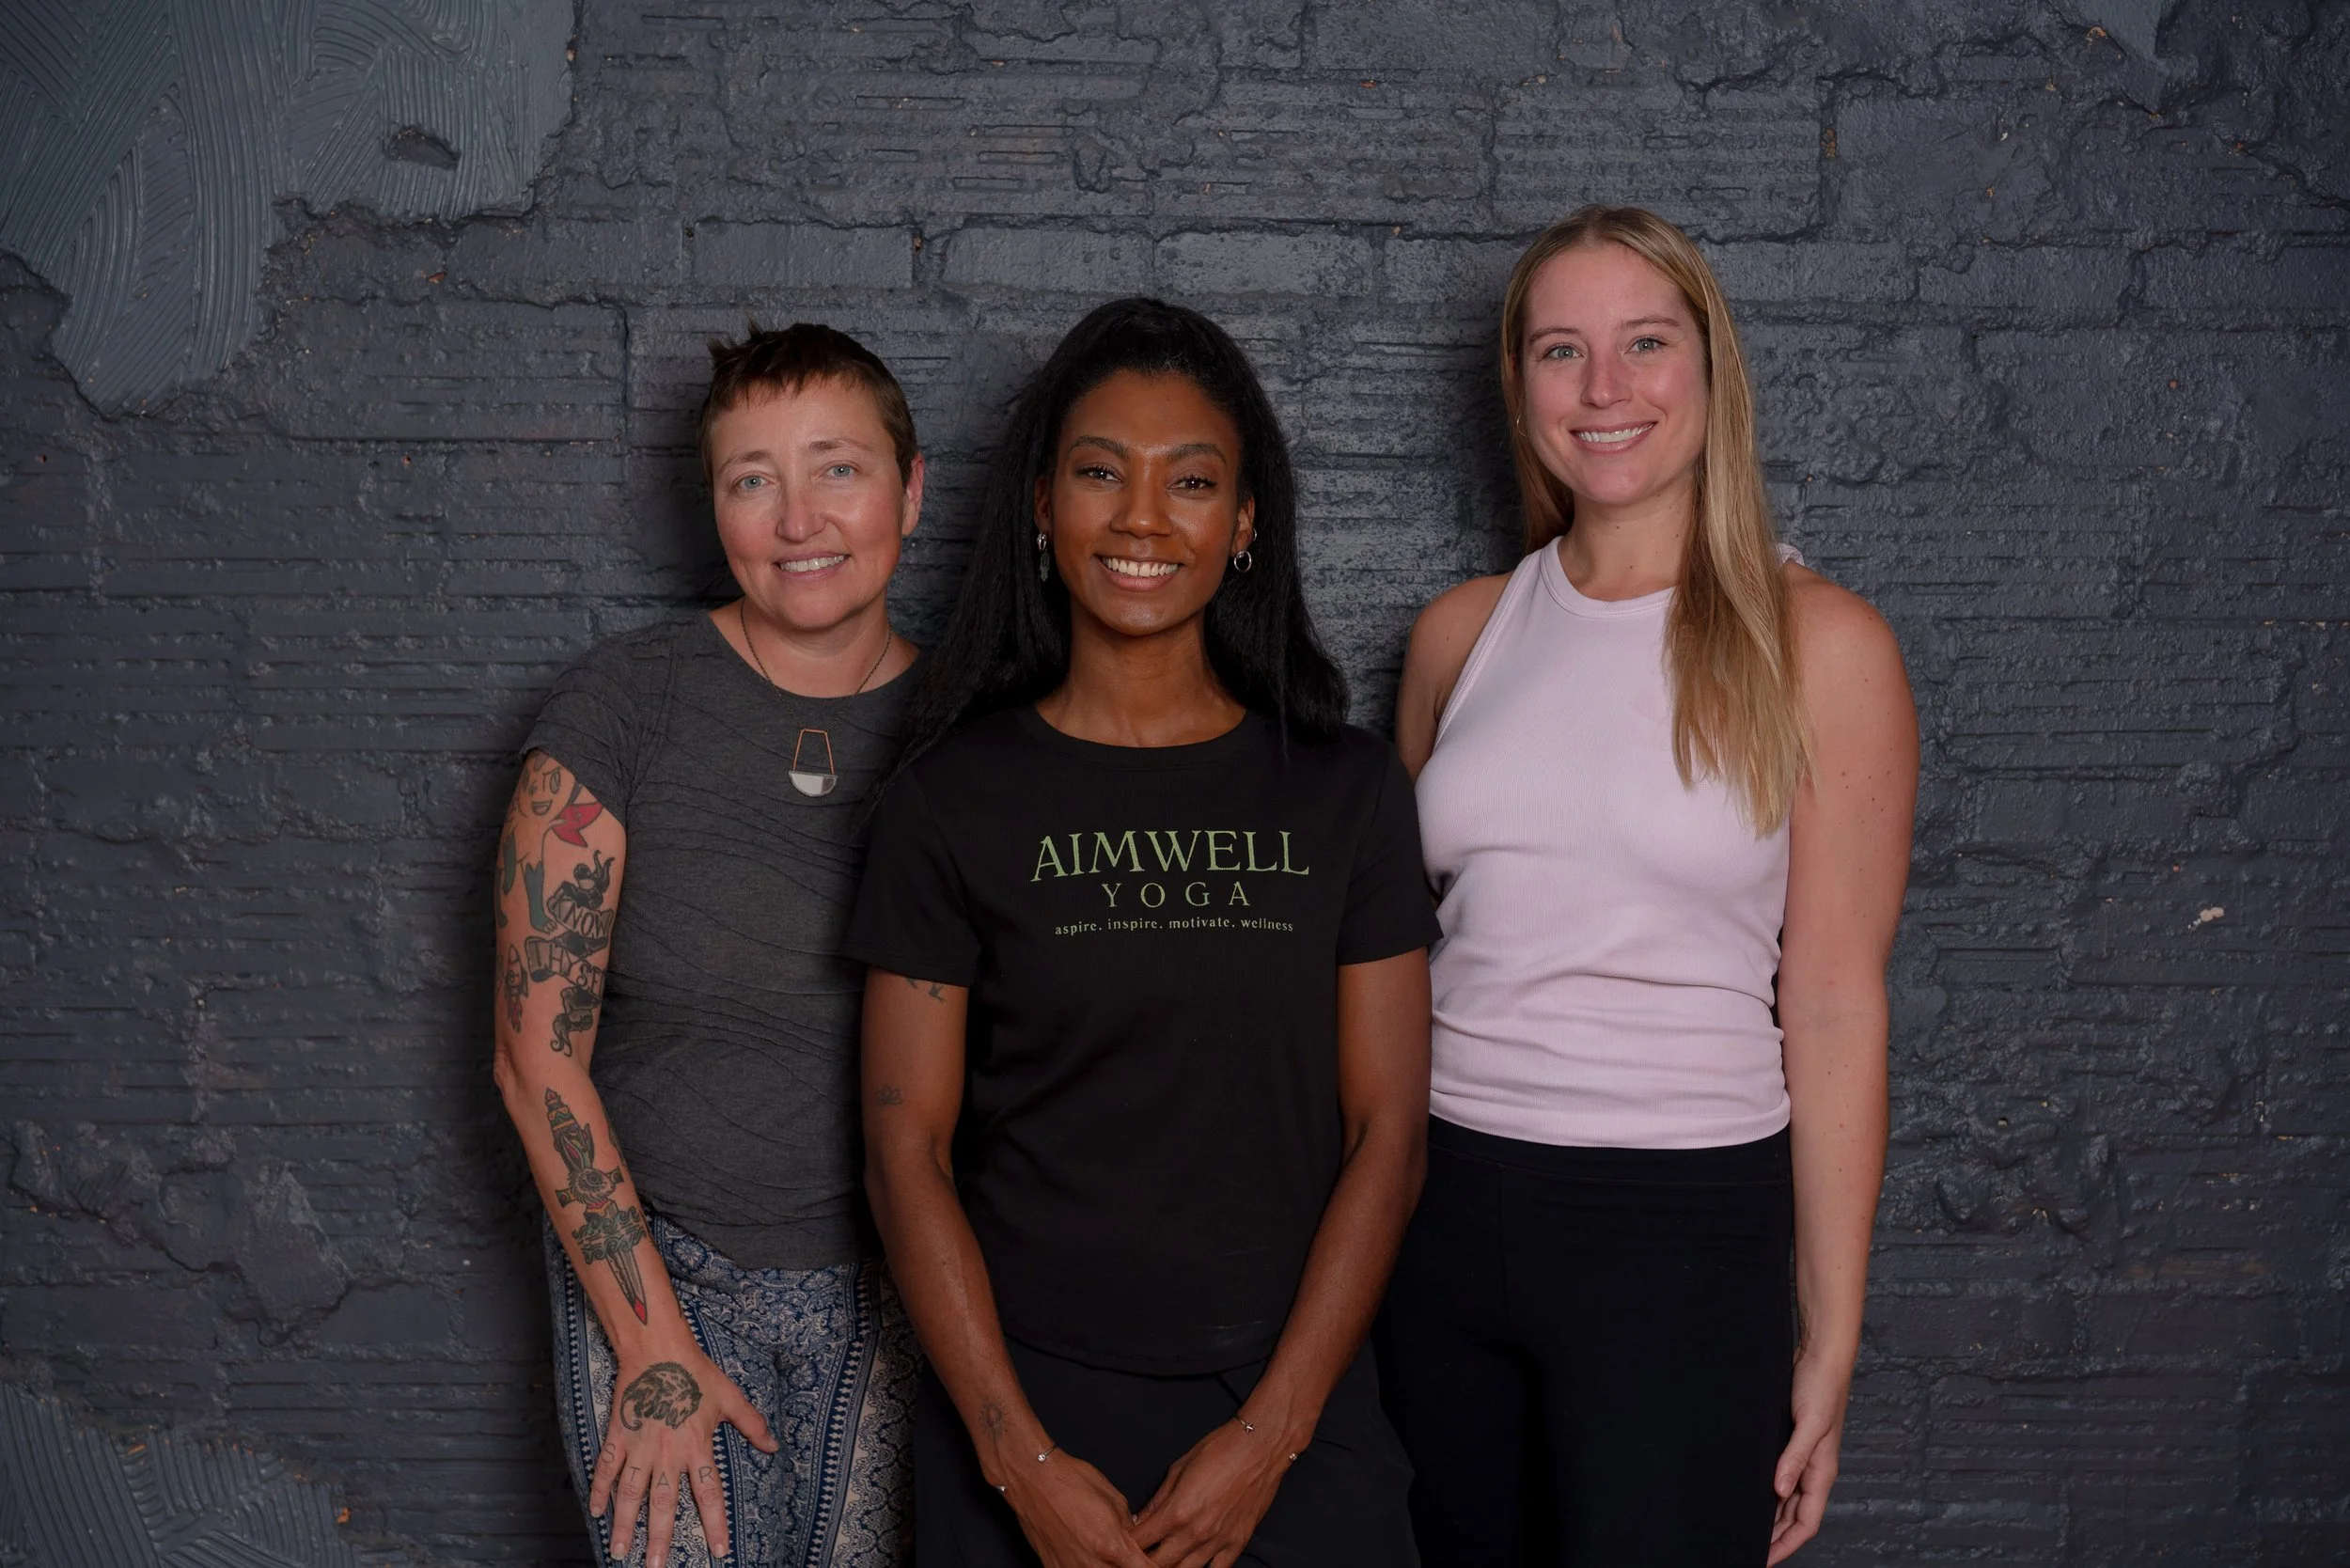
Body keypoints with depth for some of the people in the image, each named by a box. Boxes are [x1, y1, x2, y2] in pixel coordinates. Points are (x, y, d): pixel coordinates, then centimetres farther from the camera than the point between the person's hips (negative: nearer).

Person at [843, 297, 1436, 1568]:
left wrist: (1272, 1432, -9)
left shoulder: (1347, 791, 1)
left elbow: (1387, 1132, -1)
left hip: (1293, 1406, 1)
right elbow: (906, 1148, -4)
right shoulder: (953, 799, -2)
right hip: (1029, 1404, -1)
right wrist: (1022, 1458, -10)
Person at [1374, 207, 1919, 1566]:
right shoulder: (1462, 634, 6)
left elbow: (1832, 1010, -6)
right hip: (1440, 1208, 4)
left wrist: (1830, 1345, -6)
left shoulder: (1820, 647, -5)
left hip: (1683, 1220, -3)